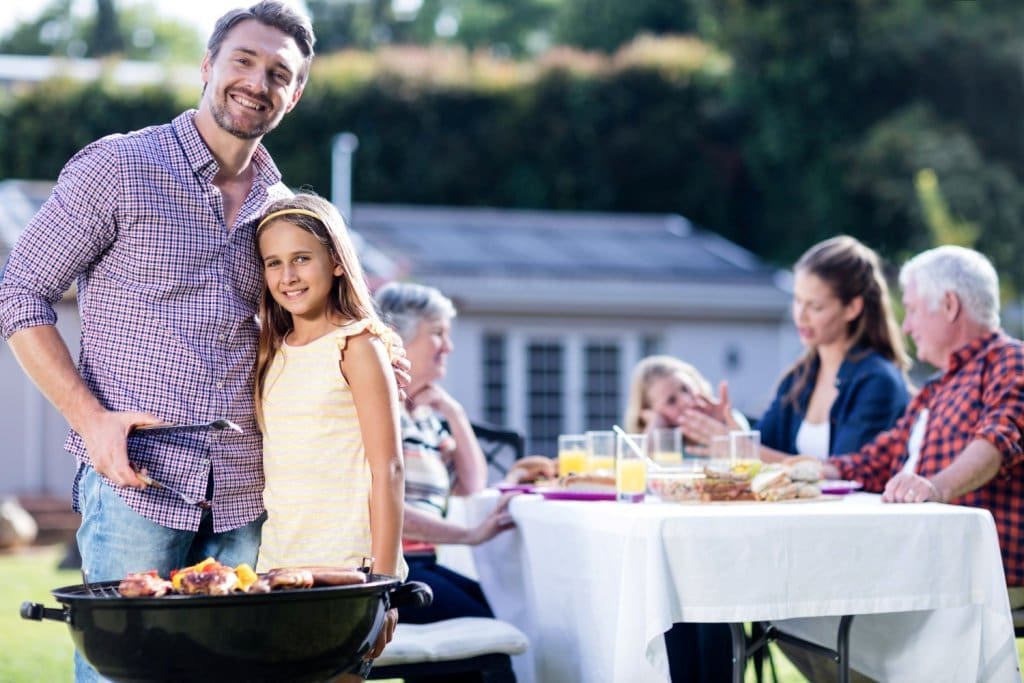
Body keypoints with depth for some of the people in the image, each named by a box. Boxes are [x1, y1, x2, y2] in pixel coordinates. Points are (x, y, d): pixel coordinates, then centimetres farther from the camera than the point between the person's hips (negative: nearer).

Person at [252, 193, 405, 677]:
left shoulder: (355, 346, -3)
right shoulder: (273, 355, 15)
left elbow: (387, 470, -8)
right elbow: (272, 470, 15)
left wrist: (383, 583, -13)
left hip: (343, 565, -5)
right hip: (276, 565, 6)